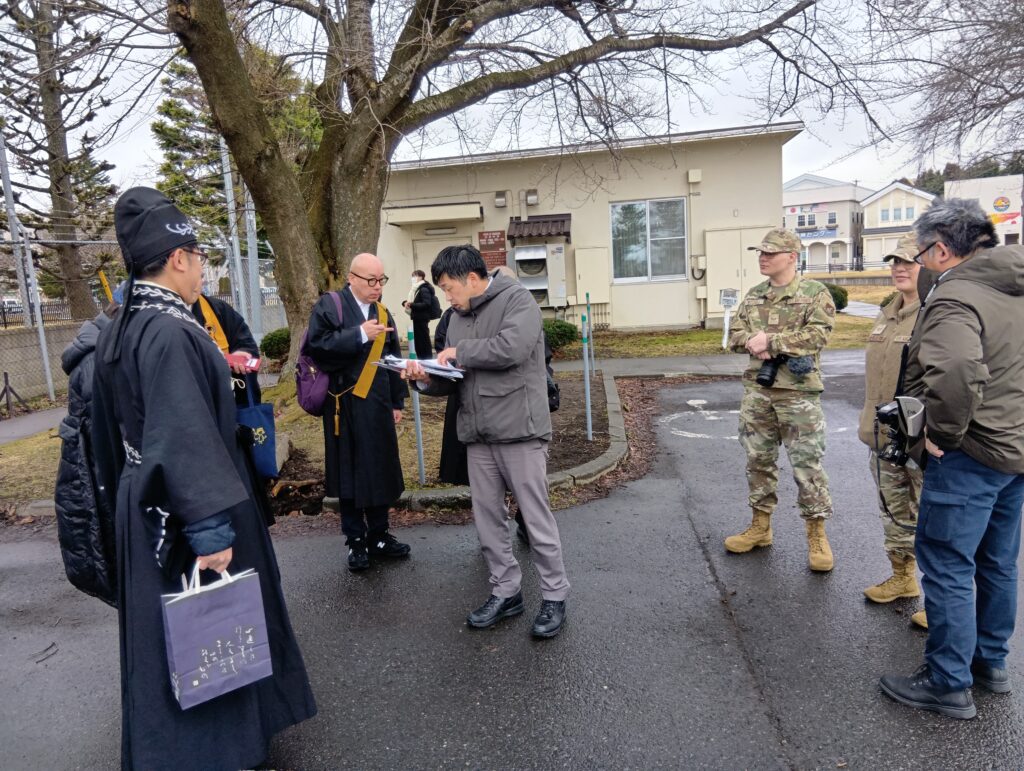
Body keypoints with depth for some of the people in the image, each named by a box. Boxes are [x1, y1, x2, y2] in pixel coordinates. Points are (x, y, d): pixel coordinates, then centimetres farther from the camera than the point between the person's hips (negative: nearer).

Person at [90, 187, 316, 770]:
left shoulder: (122, 329, 6)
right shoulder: (171, 333, -23)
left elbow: (112, 429, 14)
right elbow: (187, 439, -27)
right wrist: (211, 530, -25)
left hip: (144, 505, 9)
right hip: (185, 513, -9)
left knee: (167, 629, 22)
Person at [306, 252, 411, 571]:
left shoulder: (383, 313, 12)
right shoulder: (329, 306, -3)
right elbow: (317, 345, -17)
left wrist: (397, 401, 10)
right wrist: (359, 334, -21)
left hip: (378, 406, 5)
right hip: (344, 406, -4)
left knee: (381, 471, 9)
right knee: (349, 473, 5)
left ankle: (379, 536, 24)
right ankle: (356, 541, 18)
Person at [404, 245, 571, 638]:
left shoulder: (516, 299, -5)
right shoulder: (459, 317, 15)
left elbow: (511, 348, -23)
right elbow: (454, 380, 16)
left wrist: (459, 352, -10)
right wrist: (427, 378, -5)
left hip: (518, 428, -7)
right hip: (478, 433, 7)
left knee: (536, 517, 1)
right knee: (487, 517, 12)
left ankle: (554, 596, 17)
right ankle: (506, 591, 28)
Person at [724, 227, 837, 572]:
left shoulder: (815, 293, -5)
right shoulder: (753, 295, 12)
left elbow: (818, 334, -18)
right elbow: (735, 335, 10)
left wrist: (770, 341, -18)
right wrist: (752, 343, -12)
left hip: (798, 392, -5)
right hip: (756, 391, 6)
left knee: (807, 463, 1)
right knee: (758, 459, 13)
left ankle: (817, 534, 15)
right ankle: (760, 525, 27)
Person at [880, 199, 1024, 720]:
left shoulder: (955, 297, -21)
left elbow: (958, 371, -38)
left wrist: (942, 432, -23)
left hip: (972, 454, -9)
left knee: (946, 565, 2)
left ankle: (948, 684, 13)